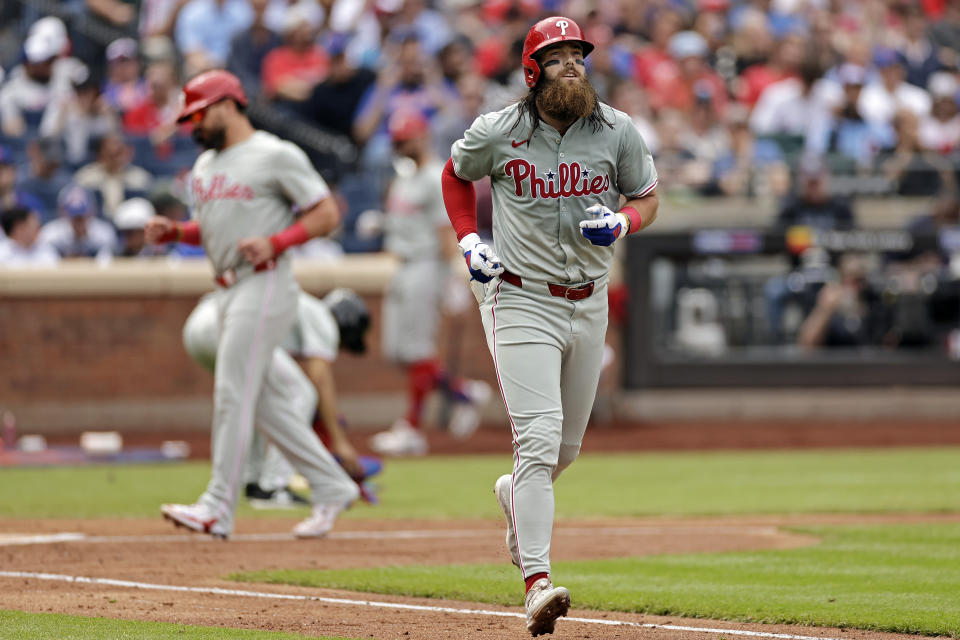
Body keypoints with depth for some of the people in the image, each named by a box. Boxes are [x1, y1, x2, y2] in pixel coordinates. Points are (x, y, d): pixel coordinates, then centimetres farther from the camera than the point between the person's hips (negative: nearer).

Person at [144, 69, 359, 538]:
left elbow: (327, 214, -9)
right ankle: (331, 488, 16)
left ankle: (219, 508, -12)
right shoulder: (206, 164, 18)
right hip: (228, 292, 9)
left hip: (265, 286, -9)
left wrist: (274, 242, -20)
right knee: (267, 400, 8)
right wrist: (171, 232, 8)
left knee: (233, 392, -12)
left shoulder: (276, 156, -8)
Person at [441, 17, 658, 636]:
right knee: (539, 439, -17)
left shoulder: (617, 131, -3)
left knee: (567, 446, 16)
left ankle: (515, 495, 52)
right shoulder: (498, 133, -8)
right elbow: (457, 175, 12)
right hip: (522, 301, -4)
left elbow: (648, 196, 9)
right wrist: (469, 240, -2)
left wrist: (622, 222, -13)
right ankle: (537, 583, -21)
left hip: (589, 305, 4)